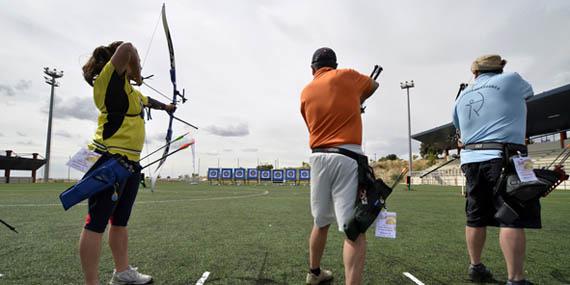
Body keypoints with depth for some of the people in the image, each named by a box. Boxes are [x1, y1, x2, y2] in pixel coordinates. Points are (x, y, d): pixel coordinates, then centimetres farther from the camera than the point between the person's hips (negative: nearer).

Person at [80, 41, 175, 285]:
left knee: (120, 221, 15)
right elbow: (127, 49, -20)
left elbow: (147, 100, 43)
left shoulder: (131, 91, 22)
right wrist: (136, 76, -3)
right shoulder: (109, 80, -5)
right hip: (109, 160, -9)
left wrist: (165, 106, 59)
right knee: (97, 222, -4)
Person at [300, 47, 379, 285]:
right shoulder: (346, 76, 7)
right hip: (347, 157, -4)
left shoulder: (306, 92, 14)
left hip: (318, 158, 4)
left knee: (320, 223, 20)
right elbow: (373, 85, 25)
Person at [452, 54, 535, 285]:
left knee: (476, 218, 11)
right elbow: (528, 91, 25)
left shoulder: (463, 95, 15)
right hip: (504, 158, -5)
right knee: (512, 219, -7)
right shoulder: (510, 80, 4)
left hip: (471, 160, 5)